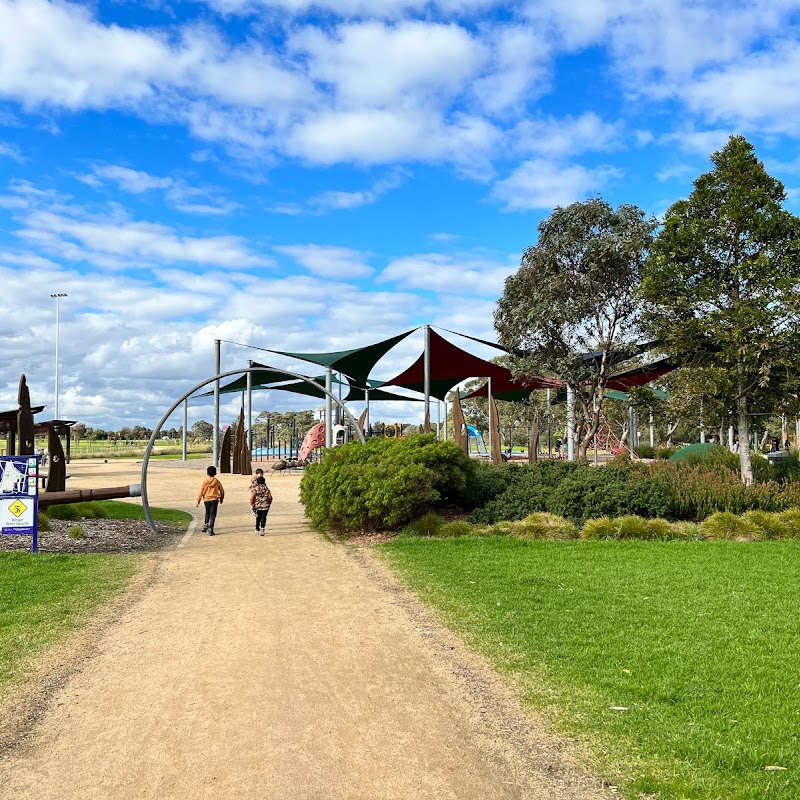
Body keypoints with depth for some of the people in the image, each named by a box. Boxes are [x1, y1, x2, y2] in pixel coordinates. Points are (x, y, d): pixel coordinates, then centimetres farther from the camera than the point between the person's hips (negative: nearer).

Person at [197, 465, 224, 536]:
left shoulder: (205, 482, -3)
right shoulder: (217, 481, -1)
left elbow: (201, 492, -2)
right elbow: (222, 491, 8)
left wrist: (198, 500, 7)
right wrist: (221, 499, 25)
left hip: (207, 499, 1)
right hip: (215, 500, -1)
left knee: (207, 513, 26)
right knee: (213, 515, -1)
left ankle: (205, 525, 19)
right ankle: (210, 530, -8)